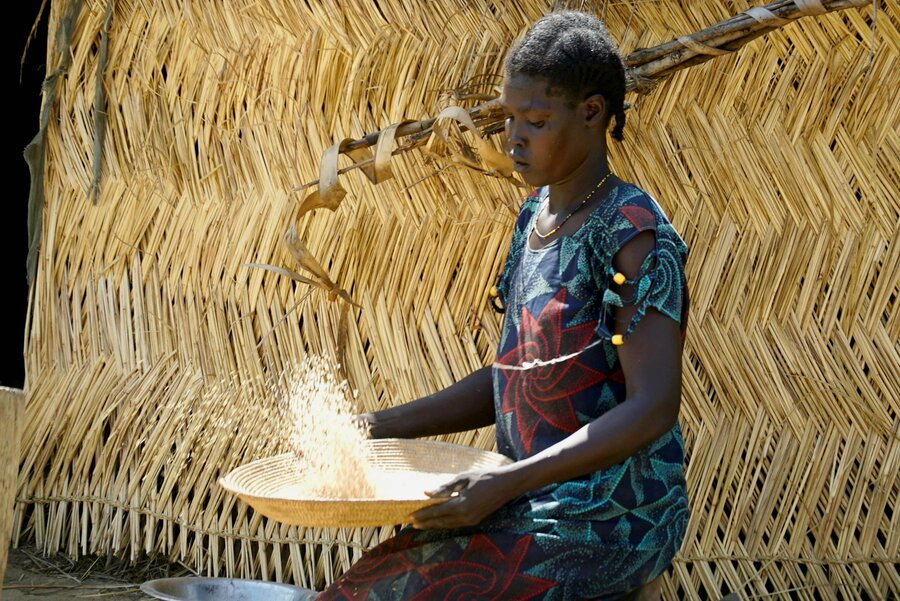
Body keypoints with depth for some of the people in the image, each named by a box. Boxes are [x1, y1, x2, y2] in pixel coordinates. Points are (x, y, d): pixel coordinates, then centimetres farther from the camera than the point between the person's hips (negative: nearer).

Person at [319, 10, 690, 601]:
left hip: (608, 523, -8)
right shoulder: (535, 216, 11)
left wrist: (507, 483, -28)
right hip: (539, 503, 8)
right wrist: (377, 427, 7)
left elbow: (653, 408, -22)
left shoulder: (634, 234, -14)